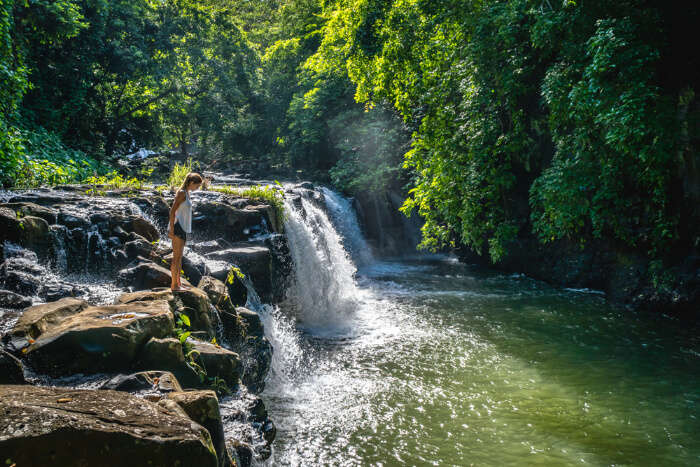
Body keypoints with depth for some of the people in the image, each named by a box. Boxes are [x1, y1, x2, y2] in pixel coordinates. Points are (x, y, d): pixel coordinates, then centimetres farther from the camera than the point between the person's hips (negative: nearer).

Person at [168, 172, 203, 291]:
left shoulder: (186, 193, 14)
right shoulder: (181, 193, -14)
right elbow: (172, 211, -17)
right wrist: (171, 229, -20)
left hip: (183, 228, 10)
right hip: (178, 227, -10)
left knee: (179, 257, 13)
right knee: (177, 257, -7)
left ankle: (178, 283, 19)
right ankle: (174, 285, -3)